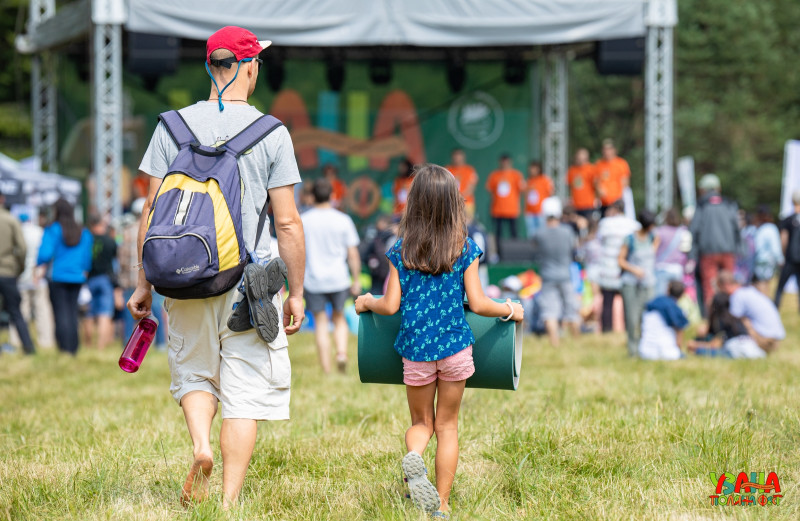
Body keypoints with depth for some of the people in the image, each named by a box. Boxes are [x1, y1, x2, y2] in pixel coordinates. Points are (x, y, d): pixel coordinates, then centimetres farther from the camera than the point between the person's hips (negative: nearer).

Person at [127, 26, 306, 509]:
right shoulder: (272, 134, -4)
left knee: (194, 373, 20)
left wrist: (144, 284, 9)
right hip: (251, 281, -2)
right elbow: (288, 223, -4)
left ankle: (200, 445, -8)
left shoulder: (174, 125, 2)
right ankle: (229, 501, 0)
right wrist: (296, 293, 5)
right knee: (246, 391, 4)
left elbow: (153, 209, 2)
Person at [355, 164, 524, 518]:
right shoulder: (465, 249, -3)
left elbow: (391, 305, -1)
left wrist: (367, 303, 20)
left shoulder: (401, 250, -1)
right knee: (447, 425, 12)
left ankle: (414, 456, -18)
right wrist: (510, 309, 14)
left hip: (415, 349, 0)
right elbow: (478, 304, -4)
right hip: (455, 346, 0)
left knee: (421, 422, 16)